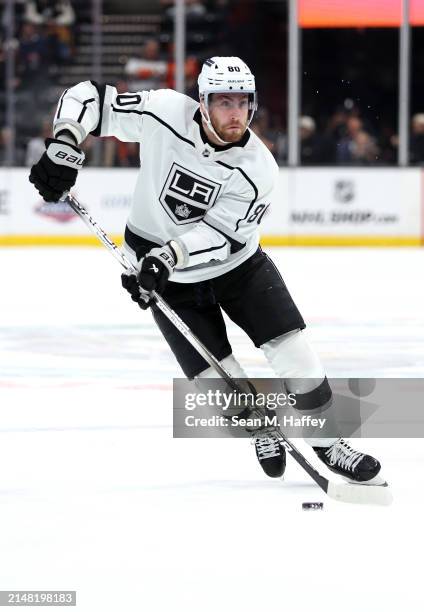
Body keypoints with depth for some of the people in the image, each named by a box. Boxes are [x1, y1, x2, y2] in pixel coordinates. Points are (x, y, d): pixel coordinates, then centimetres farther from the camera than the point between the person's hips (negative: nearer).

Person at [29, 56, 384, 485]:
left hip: (237, 263, 1)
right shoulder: (164, 113, -22)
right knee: (220, 379, -4)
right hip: (166, 275, -1)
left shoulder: (257, 169, -21)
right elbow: (89, 98, -15)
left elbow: (220, 234, -28)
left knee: (292, 351, -7)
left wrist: (169, 255, -42)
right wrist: (64, 149, -30)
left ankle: (328, 444, 10)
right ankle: (262, 430, 27)